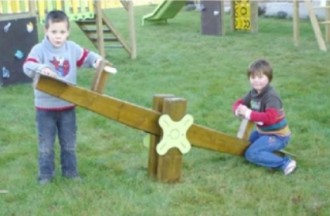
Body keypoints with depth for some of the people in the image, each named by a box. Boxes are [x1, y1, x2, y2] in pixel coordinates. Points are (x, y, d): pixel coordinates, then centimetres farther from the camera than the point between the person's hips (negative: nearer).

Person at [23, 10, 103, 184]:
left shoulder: (72, 48, -2)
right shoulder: (39, 49, -14)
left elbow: (86, 57, 8)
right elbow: (27, 67, -26)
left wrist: (96, 59, -14)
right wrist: (41, 68, -47)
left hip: (67, 106, 3)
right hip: (45, 107, -3)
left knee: (69, 143, 16)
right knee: (45, 144, 9)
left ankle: (70, 171, 30)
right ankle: (45, 174, 21)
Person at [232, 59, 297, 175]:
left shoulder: (271, 96, -26)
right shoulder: (253, 93, 0)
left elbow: (270, 118, -39)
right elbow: (238, 103, 7)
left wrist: (249, 114, -33)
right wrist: (239, 110, -19)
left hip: (277, 136, -9)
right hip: (263, 131, 9)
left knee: (251, 154, -19)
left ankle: (284, 163, -18)